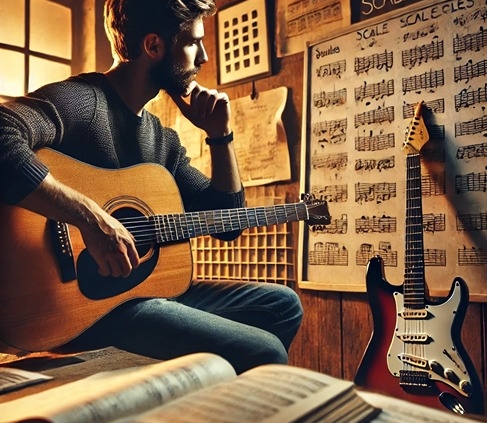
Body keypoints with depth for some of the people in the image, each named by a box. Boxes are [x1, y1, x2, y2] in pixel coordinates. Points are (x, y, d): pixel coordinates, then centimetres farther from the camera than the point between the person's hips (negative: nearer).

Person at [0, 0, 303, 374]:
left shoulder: (163, 138, 13)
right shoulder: (80, 99, -12)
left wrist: (220, 135, 5)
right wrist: (91, 216, -33)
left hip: (150, 287, 9)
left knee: (282, 303, 14)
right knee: (264, 354, -20)